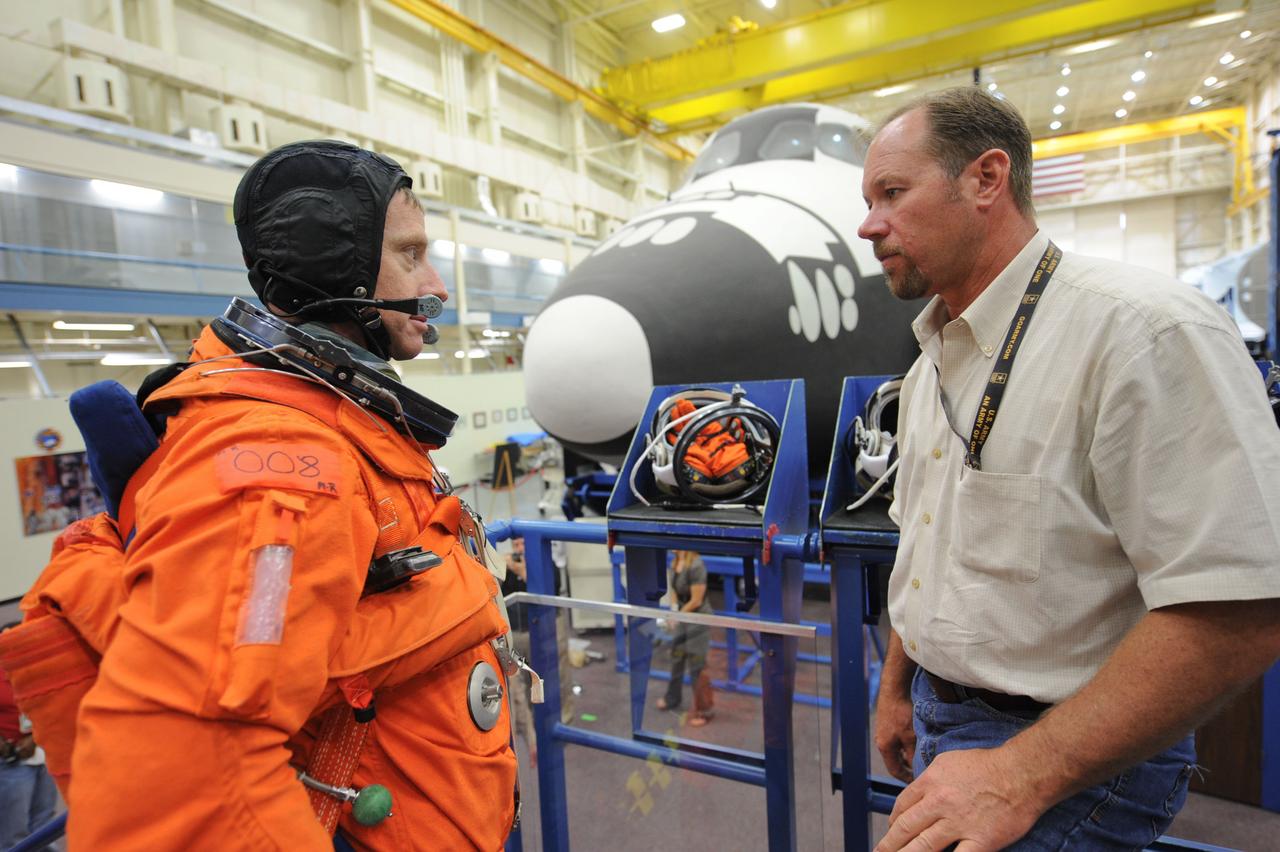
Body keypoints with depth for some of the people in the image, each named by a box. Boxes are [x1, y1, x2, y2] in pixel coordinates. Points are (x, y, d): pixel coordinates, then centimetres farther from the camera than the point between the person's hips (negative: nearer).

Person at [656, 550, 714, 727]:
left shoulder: (696, 566, -28)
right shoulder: (674, 562, -3)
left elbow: (696, 601, -22)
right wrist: (673, 607, -5)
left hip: (698, 620, -8)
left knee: (696, 666, 3)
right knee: (676, 658, 22)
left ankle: (704, 711, 20)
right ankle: (673, 698, 43)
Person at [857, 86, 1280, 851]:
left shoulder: (1146, 329, -21)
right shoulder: (932, 365, 6)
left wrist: (1022, 776, -25)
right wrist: (899, 690, 16)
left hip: (1071, 760, -7)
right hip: (941, 718, 8)